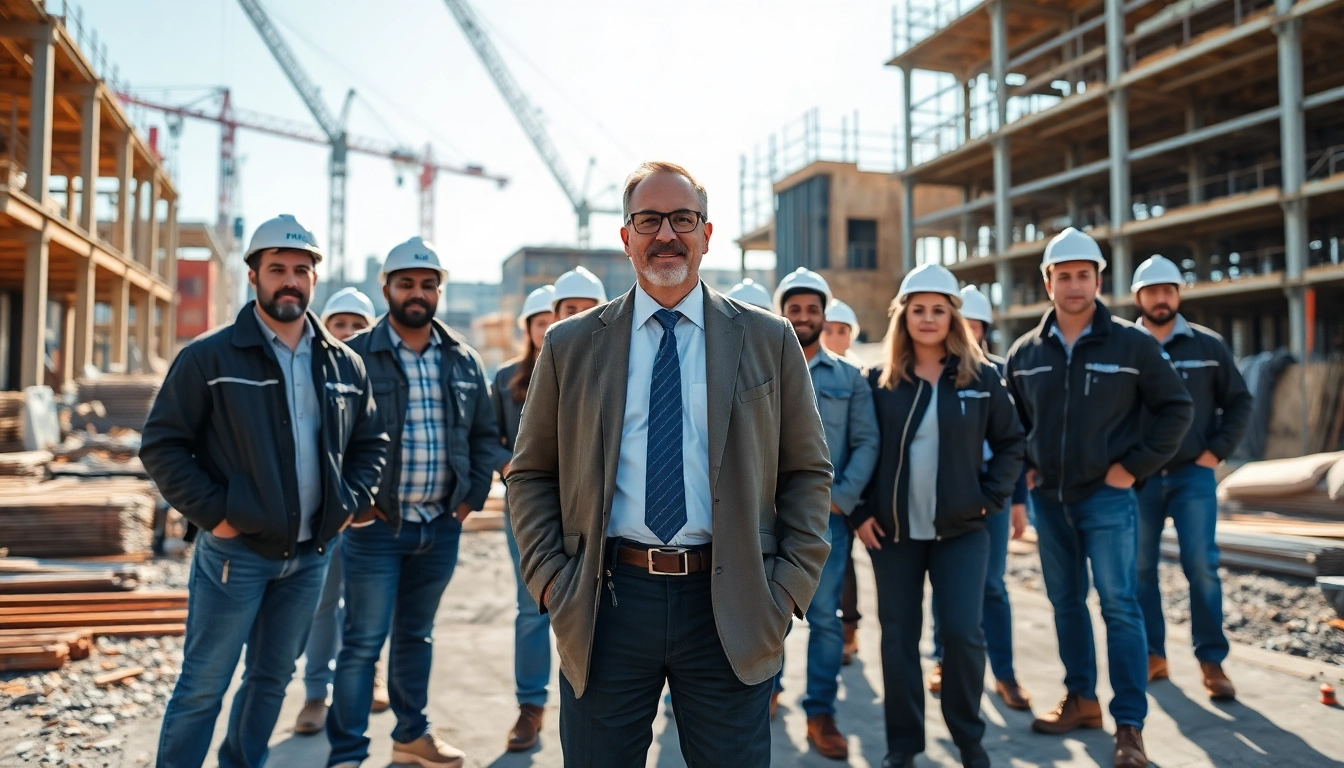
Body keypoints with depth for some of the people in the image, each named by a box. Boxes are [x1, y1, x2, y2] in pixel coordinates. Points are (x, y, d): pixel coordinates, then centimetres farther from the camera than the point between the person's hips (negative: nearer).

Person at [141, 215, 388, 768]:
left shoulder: (344, 364, 6)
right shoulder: (210, 358, -7)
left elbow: (371, 441, 15)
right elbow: (162, 444, -6)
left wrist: (351, 501, 1)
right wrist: (211, 511, -13)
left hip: (311, 555, 5)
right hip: (236, 551, -4)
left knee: (273, 679, 17)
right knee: (204, 686, 2)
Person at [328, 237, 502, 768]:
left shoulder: (463, 360, 8)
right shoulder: (356, 356, -6)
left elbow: (485, 434, 13)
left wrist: (473, 496, 5)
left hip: (441, 526, 5)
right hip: (377, 525, -4)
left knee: (417, 635, 18)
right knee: (364, 640, 0)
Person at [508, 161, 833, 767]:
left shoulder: (769, 342, 5)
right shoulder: (570, 346, 6)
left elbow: (808, 473, 7)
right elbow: (530, 474, 9)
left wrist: (789, 585, -3)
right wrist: (550, 578, -2)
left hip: (730, 608, 0)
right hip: (604, 604, 1)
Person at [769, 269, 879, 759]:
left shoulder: (848, 378, 8)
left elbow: (867, 443, 2)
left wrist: (842, 497, -10)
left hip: (826, 515, 0)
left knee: (825, 616, 2)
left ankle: (821, 714, 11)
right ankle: (769, 682, 31)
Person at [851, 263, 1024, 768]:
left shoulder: (981, 377, 1)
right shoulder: (880, 380, 1)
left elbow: (1010, 442, 7)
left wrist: (990, 496, -3)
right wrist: (861, 512, -2)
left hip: (961, 529, -1)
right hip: (893, 531, 1)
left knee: (962, 632, -5)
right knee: (898, 636, 6)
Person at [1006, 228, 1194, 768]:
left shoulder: (1131, 343, -5)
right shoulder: (1025, 352, 4)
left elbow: (1176, 408, -2)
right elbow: (1011, 419, 18)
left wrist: (1134, 465, -8)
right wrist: (1026, 468, 7)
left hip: (1106, 498, -4)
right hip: (1049, 500, 4)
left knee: (1120, 607, -5)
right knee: (1066, 603, 13)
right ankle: (1081, 700, 27)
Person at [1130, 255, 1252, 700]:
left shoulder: (1207, 346, 3)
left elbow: (1239, 403, 7)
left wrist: (1217, 451, -2)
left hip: (1193, 475, -1)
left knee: (1201, 567, -5)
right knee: (1140, 569, 5)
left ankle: (1211, 661, 5)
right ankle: (1153, 655, 17)